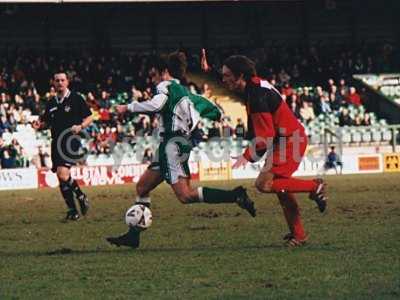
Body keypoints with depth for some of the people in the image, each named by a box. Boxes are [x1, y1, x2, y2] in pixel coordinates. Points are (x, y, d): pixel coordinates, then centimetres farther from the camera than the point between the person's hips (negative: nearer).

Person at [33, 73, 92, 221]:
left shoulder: (76, 99, -1)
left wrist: (80, 126, -17)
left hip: (71, 142, -6)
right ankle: (72, 211, 12)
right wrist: (39, 124, 3)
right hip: (56, 142, 6)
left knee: (62, 173, -22)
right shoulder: (51, 103, 14)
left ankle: (81, 197, 1)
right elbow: (46, 122, 25)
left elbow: (89, 118, 2)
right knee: (61, 177, 4)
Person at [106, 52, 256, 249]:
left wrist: (128, 108, -14)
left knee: (185, 195, -18)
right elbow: (213, 111, 22)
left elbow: (156, 105, -23)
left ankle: (234, 196, -23)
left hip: (173, 143, -10)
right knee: (142, 187, 12)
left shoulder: (166, 86, -2)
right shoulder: (184, 92, 23)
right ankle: (133, 236, 10)